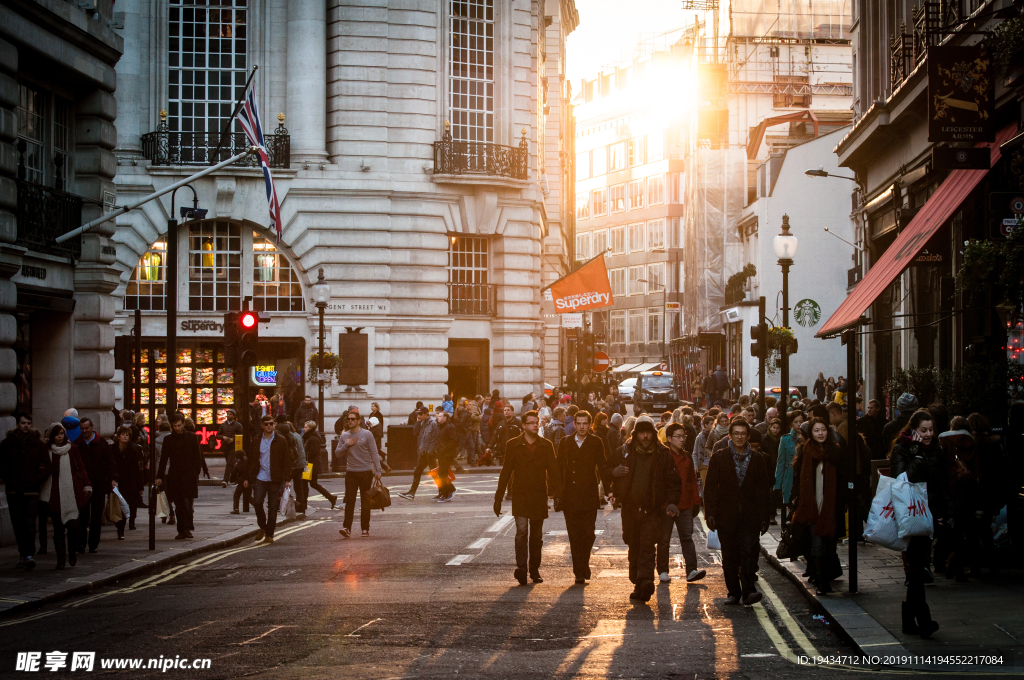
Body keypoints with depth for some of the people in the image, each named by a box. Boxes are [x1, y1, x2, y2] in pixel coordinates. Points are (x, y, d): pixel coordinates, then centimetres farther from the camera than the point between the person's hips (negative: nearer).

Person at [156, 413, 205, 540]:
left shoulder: (191, 438, 5)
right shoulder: (168, 440, 11)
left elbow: (198, 457, 5)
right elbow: (164, 459, 13)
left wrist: (195, 473, -6)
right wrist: (159, 476, 7)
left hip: (189, 477, -3)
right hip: (174, 476, 3)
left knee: (187, 503, -13)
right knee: (178, 506, 3)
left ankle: (187, 529, -8)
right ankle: (182, 531, 8)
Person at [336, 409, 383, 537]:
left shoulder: (366, 434, -1)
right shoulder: (344, 436, 9)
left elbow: (374, 453, -2)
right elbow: (338, 453, 9)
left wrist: (378, 470, -8)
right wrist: (346, 445, -8)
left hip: (366, 472, -2)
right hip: (351, 473, 2)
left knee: (365, 502, 5)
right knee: (349, 501, -8)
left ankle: (365, 528, 13)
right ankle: (347, 528, -15)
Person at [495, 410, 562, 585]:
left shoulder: (546, 445, 6)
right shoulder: (513, 445, 3)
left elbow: (554, 471, 5)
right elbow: (506, 472, 4)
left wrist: (557, 495, -4)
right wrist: (498, 498, 2)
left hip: (539, 496, 2)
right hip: (520, 496, -2)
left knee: (537, 535, 9)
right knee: (522, 530, -16)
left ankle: (534, 570, 17)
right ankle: (521, 567, -21)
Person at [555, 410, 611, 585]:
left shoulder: (596, 442, 4)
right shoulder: (565, 443, 8)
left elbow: (603, 466, 3)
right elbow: (558, 469, 9)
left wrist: (608, 487, -7)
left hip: (589, 497, -1)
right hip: (570, 498, 1)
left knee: (588, 534, -5)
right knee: (574, 536, 1)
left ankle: (583, 566, 17)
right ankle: (580, 572, 7)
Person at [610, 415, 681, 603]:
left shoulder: (663, 454, 2)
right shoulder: (625, 452, 7)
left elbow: (673, 481, 5)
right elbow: (608, 471, 14)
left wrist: (672, 501, -10)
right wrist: (614, 472, -10)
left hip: (652, 510, -3)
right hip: (630, 508, 3)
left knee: (648, 546, -15)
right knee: (634, 548, 9)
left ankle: (645, 581, -24)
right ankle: (638, 584, 17)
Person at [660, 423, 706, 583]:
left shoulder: (687, 458, 12)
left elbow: (692, 480, 17)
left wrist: (696, 502, 13)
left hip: (684, 505, 4)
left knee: (687, 538, -4)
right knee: (664, 540, 5)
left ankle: (691, 570, -11)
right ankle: (663, 571, 14)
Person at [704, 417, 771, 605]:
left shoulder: (757, 460, 7)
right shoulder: (719, 458, 5)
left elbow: (762, 490, 9)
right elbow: (710, 487, 3)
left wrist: (763, 517, 4)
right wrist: (710, 513, -6)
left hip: (749, 516, 0)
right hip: (726, 515, 1)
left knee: (748, 551, -13)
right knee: (729, 556, 5)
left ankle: (748, 591, -13)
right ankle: (733, 592, 13)